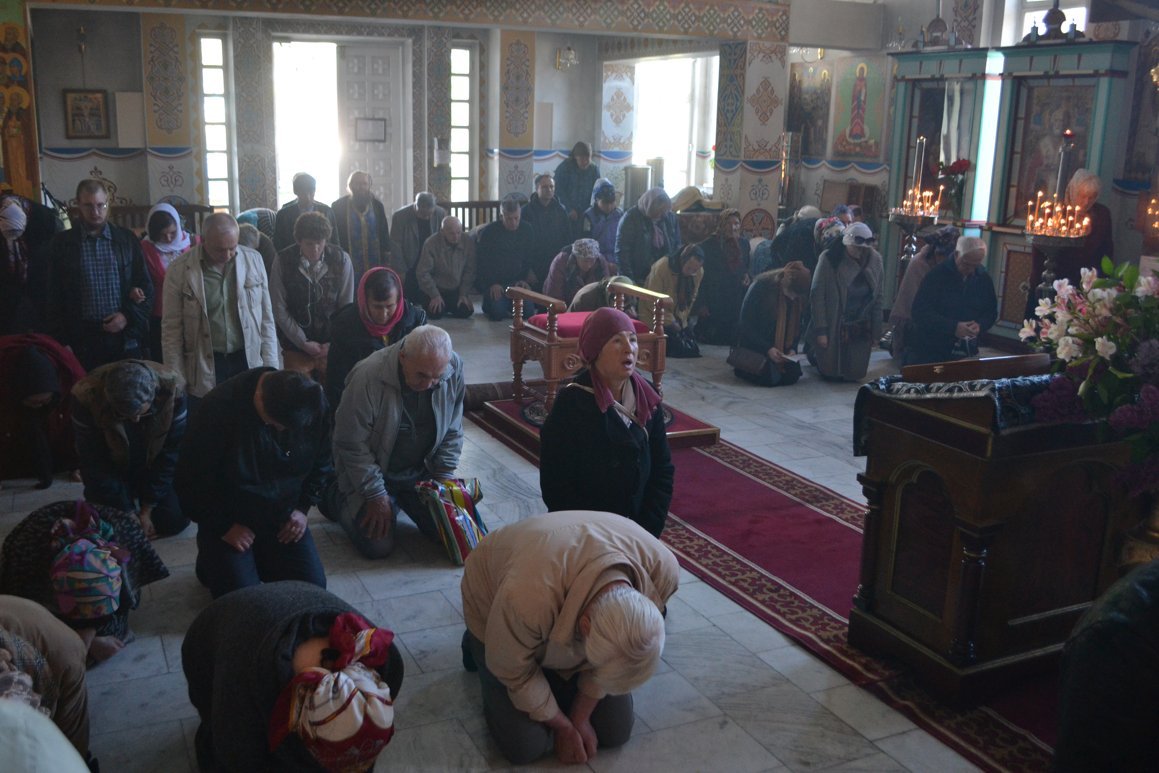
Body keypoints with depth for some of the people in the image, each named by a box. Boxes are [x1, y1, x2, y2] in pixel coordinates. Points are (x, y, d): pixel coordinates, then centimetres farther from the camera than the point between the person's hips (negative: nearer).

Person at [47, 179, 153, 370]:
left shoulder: (127, 239, 8)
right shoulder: (62, 243, 6)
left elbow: (146, 286, 11)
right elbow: (54, 297, 6)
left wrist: (129, 316, -5)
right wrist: (62, 342, -1)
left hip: (125, 340, 1)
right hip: (82, 342, -1)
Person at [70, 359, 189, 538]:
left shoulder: (172, 389, -32)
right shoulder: (86, 396, -33)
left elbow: (170, 455, -20)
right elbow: (93, 462, -22)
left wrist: (147, 509, -17)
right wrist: (127, 512, -19)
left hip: (154, 465, 1)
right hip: (114, 467, -1)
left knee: (176, 519, -9)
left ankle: (142, 498, 22)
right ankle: (130, 498, 20)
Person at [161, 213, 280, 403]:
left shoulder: (254, 260, -1)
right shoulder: (179, 270, -7)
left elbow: (266, 319, 4)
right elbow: (172, 329, -2)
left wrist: (270, 367, 3)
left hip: (249, 363, 2)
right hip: (204, 371, -1)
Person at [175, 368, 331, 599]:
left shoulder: (314, 404, -13)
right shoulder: (219, 407, -25)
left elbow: (321, 464, 6)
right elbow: (190, 481, -15)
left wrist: (303, 507, -4)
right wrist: (223, 527, -14)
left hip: (283, 519, 4)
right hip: (228, 521, -3)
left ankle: (260, 560, 23)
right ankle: (211, 562, 18)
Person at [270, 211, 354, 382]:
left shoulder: (341, 260, -6)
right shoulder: (283, 261, -8)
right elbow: (279, 309, -5)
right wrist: (304, 342, -7)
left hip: (332, 347, 0)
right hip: (295, 347, 0)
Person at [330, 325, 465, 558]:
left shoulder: (454, 369, -17)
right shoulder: (368, 377, -31)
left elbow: (452, 432, -1)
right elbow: (352, 445, -21)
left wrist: (443, 477, -6)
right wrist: (376, 496, -18)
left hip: (421, 471, 4)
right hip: (373, 471, -4)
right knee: (378, 546, -12)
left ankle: (400, 500, 25)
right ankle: (338, 498, 17)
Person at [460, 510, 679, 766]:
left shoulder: (662, 570, -34)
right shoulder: (526, 597, -47)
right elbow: (513, 672, -23)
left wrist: (580, 718, -5)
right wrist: (563, 726, -8)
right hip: (494, 605, -3)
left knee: (616, 731, 0)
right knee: (526, 746, -7)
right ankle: (478, 645, 17)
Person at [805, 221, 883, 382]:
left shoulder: (874, 259, -4)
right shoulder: (829, 258, -15)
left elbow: (877, 297, 2)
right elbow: (817, 295, -13)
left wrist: (875, 332, 2)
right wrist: (821, 330, -14)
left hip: (862, 330, 4)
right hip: (833, 327, -3)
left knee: (855, 374, 10)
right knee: (831, 373, 5)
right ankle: (812, 352, 36)